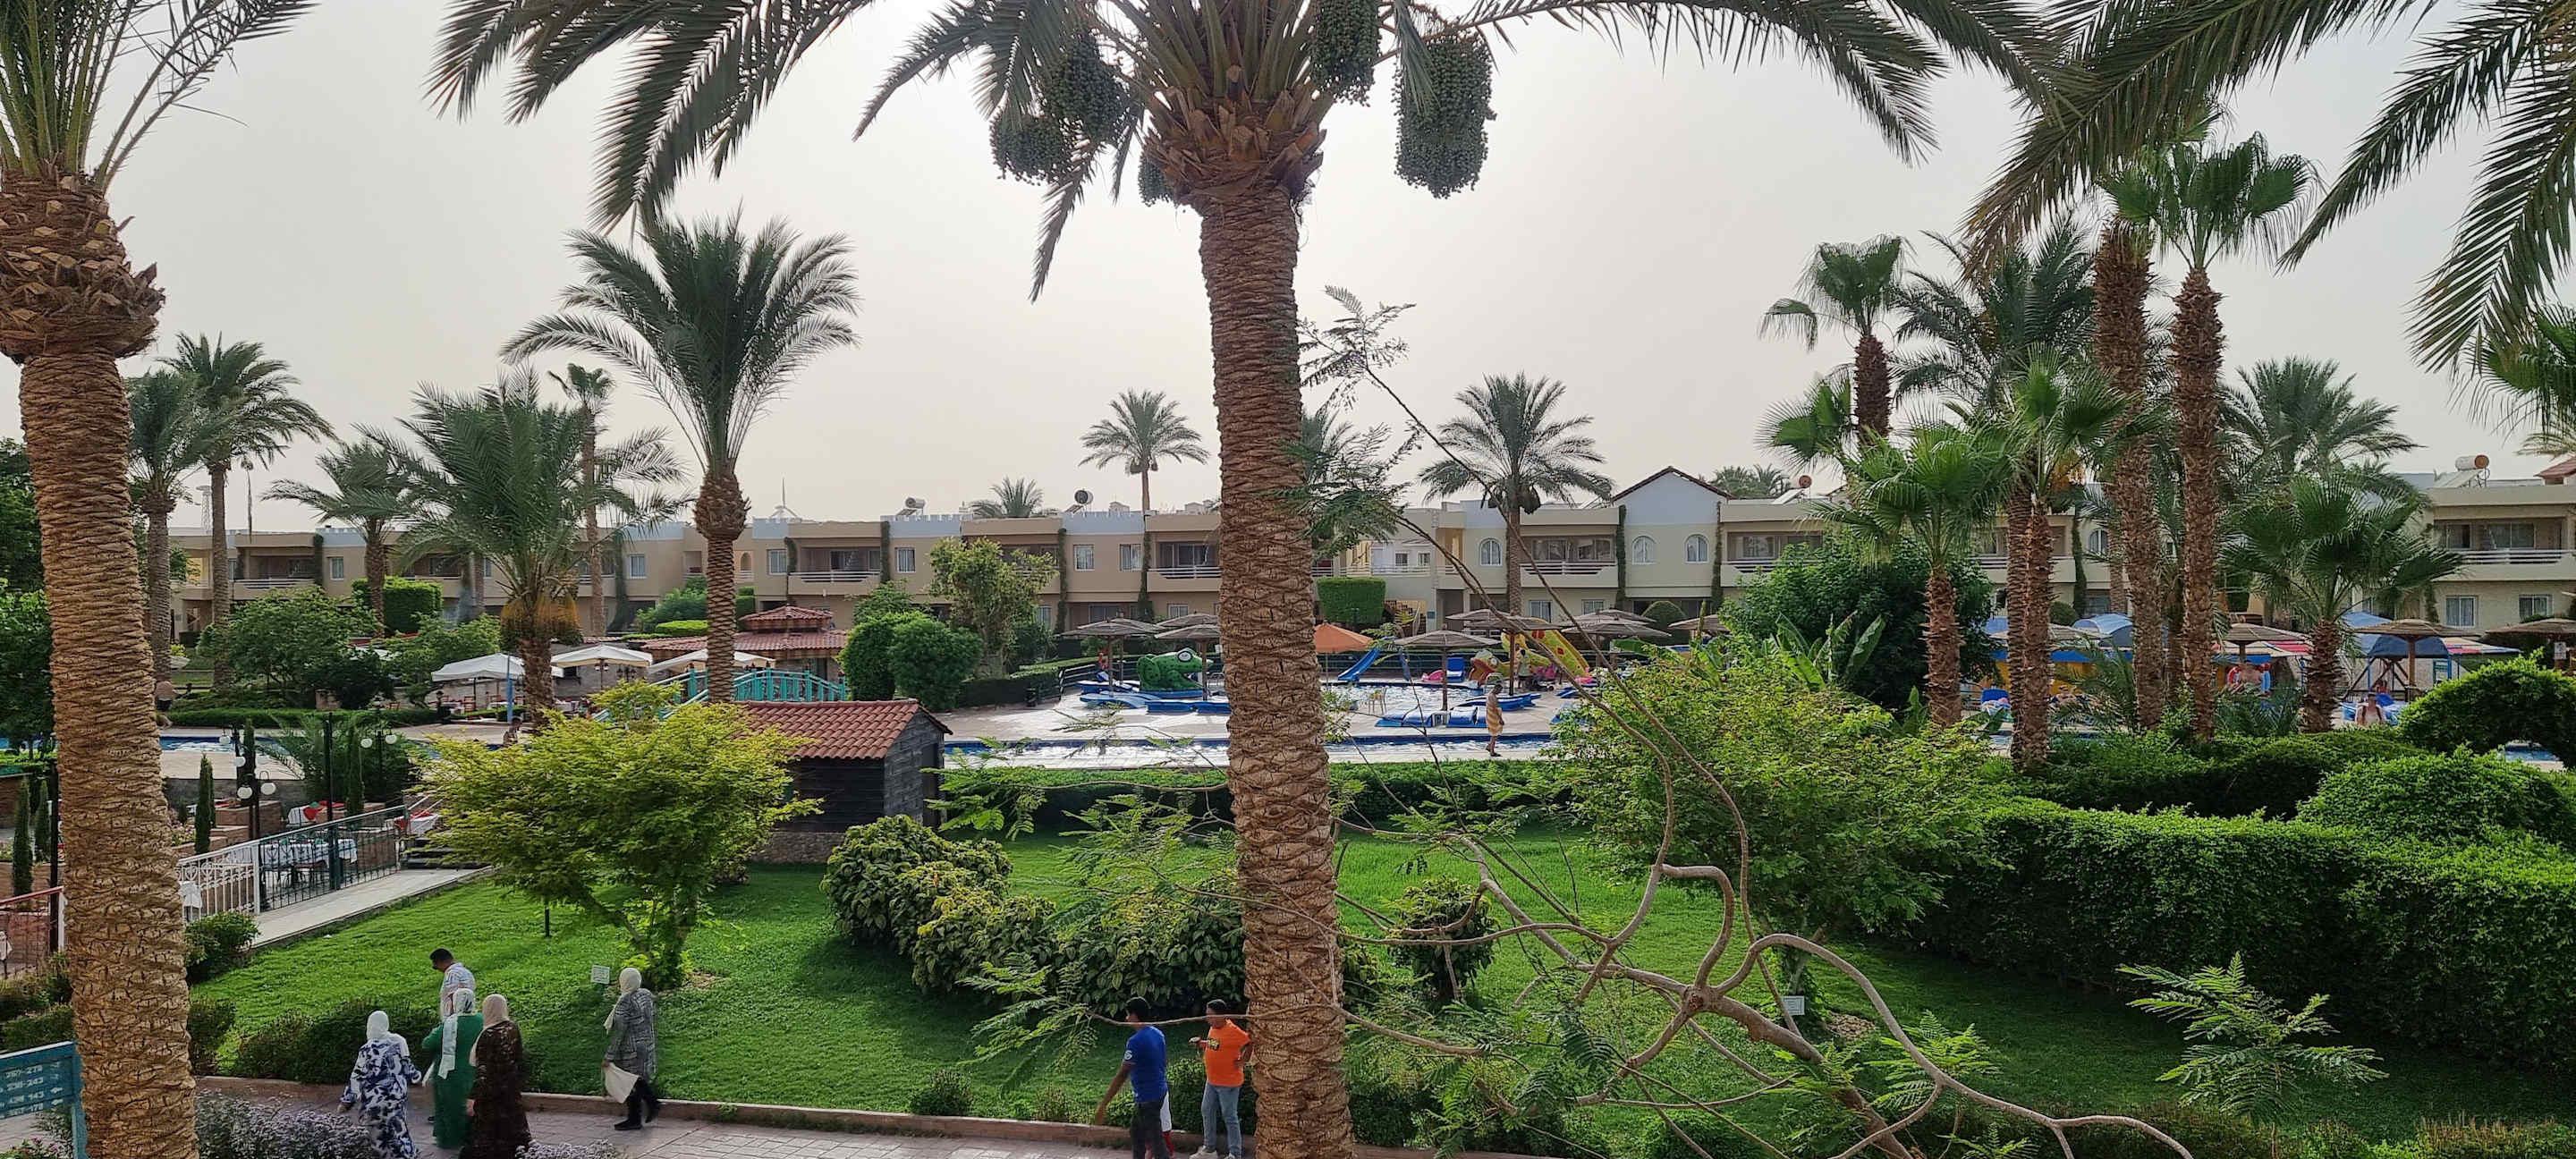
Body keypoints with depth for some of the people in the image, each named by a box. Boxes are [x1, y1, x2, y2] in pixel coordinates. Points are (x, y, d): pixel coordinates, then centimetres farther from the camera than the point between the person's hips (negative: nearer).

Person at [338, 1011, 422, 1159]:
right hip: (398, 1095, 5)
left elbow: (357, 1077, -12)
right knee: (399, 1130, 11)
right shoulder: (399, 1042, 1)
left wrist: (346, 1100, -5)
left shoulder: (368, 1049, -14)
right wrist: (416, 1075, 32)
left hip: (376, 1099, -5)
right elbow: (407, 1066, 12)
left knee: (380, 1133, 10)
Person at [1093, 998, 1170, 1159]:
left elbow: (1121, 1076, -24)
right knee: (1135, 1132, 24)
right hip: (1160, 1090, 9)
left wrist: (1103, 1106, -21)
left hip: (1147, 1098, -9)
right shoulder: (1157, 1033, 3)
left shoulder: (1136, 1041, -24)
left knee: (1156, 1142, 0)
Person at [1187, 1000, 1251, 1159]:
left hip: (1228, 1082, -9)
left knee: (1230, 1117, 0)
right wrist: (1200, 1043, 6)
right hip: (1212, 1080, 9)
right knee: (1206, 1111, 17)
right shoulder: (1213, 1028, 5)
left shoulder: (1233, 1031, -22)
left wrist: (1242, 1061, -20)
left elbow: (1251, 1043, -25)